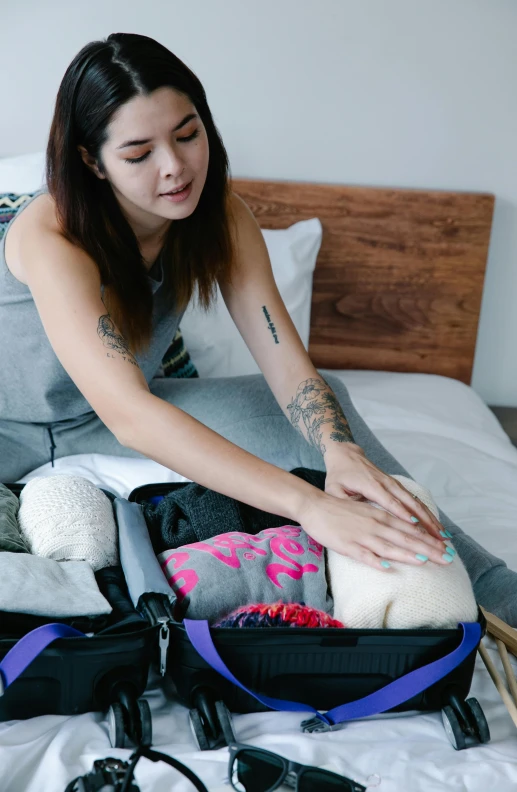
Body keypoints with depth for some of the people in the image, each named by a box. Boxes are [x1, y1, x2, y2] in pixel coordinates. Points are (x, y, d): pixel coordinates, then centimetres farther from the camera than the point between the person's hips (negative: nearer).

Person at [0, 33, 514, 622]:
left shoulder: (221, 218, -15)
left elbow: (288, 368, -20)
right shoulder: (49, 238, -32)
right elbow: (128, 414, -44)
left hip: (119, 412, 4)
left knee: (322, 399, -13)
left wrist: (341, 451, -44)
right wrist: (310, 506, -53)